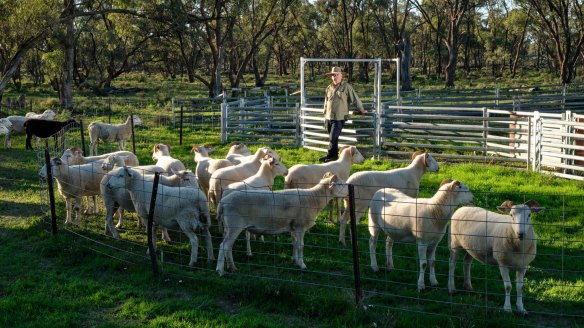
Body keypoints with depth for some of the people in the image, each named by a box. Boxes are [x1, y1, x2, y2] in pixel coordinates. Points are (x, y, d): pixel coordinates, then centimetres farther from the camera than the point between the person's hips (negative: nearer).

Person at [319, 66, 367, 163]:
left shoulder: (346, 87, -4)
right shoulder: (329, 88, 13)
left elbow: (355, 99, 1)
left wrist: (361, 110, 6)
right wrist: (325, 116, 19)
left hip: (339, 118, -6)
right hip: (329, 118, 6)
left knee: (333, 138, -9)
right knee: (332, 138, 11)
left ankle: (330, 155, 1)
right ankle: (334, 155, 20)